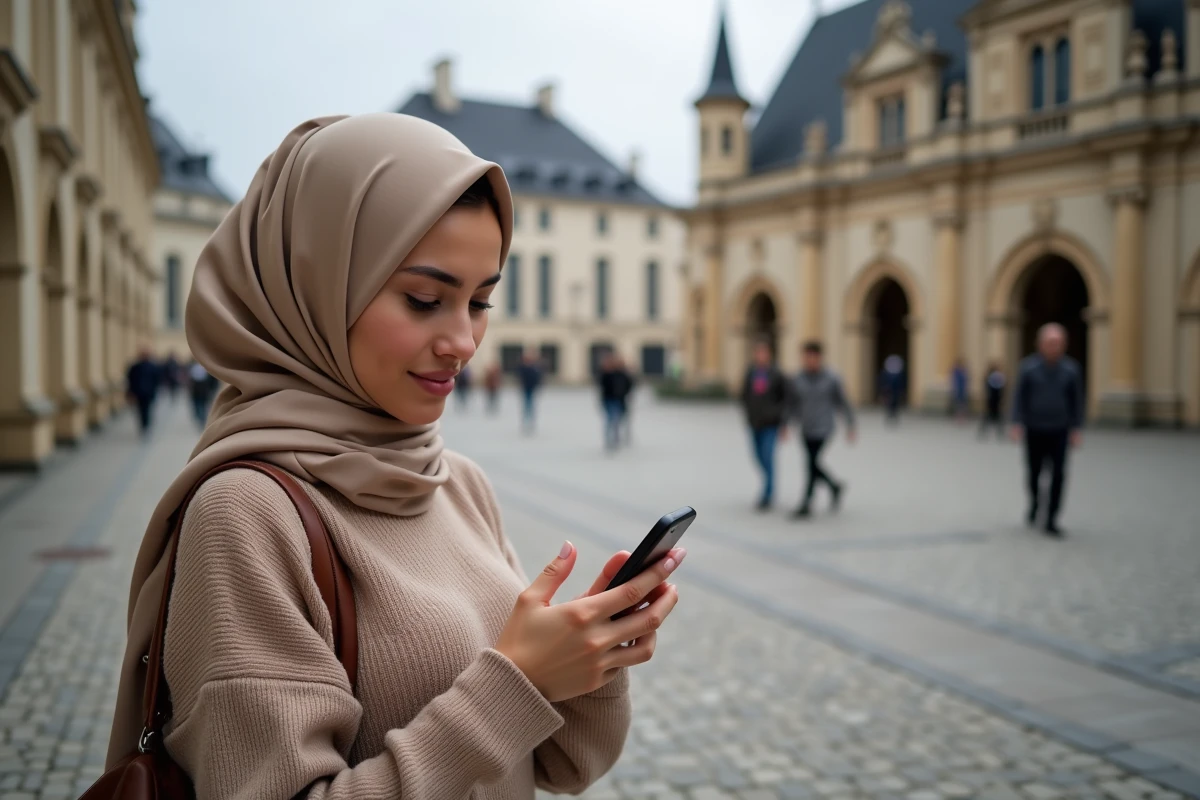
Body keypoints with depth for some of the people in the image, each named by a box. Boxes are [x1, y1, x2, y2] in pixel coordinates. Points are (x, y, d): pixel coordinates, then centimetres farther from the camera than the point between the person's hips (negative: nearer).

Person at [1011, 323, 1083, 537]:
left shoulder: (1071, 368, -1)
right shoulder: (1028, 366, -5)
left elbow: (1076, 400, 4)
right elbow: (1019, 397, -3)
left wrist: (1076, 428, 1)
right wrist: (1017, 424, -9)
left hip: (1059, 431, 0)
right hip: (1034, 430, 0)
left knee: (1058, 475, -7)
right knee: (1034, 472, 10)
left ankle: (1051, 521, 0)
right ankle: (1035, 503, 40)